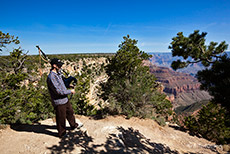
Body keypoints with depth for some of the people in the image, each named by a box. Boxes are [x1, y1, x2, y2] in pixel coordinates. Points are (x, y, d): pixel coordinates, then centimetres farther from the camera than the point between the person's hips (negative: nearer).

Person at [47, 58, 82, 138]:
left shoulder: (58, 73, 5)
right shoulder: (51, 77, -25)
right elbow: (59, 91, -27)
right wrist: (70, 91, -16)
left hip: (65, 99, 9)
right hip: (59, 102, -9)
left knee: (70, 112, 25)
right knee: (61, 118, 9)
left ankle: (73, 125, 48)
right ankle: (62, 133, 32)